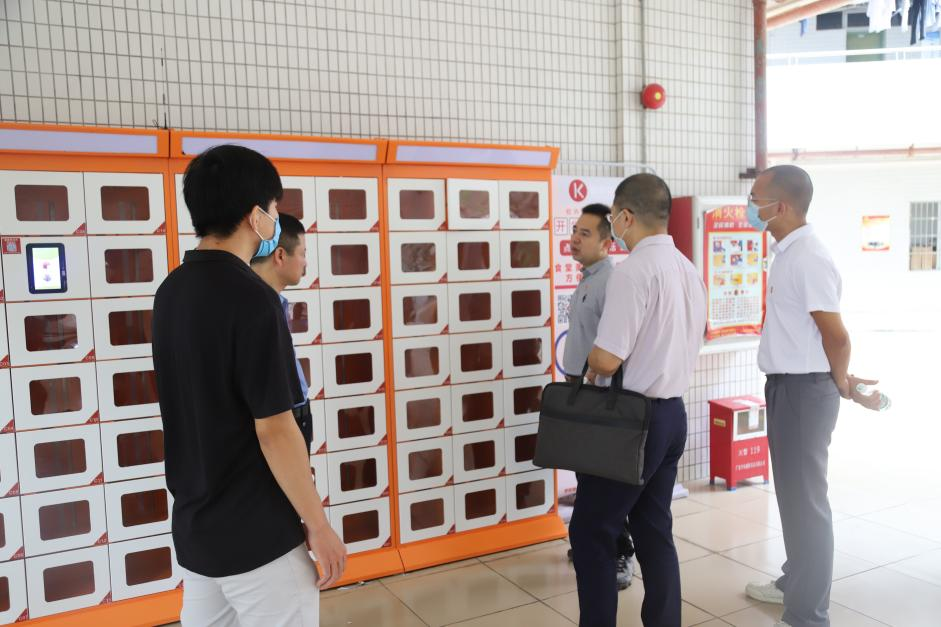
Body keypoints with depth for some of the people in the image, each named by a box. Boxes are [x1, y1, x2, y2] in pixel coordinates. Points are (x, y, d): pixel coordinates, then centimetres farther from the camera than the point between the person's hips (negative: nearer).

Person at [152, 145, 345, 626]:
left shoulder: (172, 291, 3)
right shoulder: (252, 298, -23)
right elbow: (274, 431, -21)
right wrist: (318, 526, -12)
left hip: (194, 526, 8)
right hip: (257, 536, -8)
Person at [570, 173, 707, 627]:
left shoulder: (632, 270, -19)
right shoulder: (689, 270, 9)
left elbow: (607, 359, -22)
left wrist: (590, 363, 0)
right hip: (672, 412, 9)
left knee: (590, 530, 3)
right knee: (654, 529, 16)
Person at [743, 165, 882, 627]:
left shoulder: (808, 257, -20)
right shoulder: (788, 253, 11)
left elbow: (836, 334, -18)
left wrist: (842, 385, -3)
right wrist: (844, 380, 16)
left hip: (805, 390, -10)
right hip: (786, 386, 10)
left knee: (806, 498, 0)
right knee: (791, 492, 21)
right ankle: (795, 584, 38)